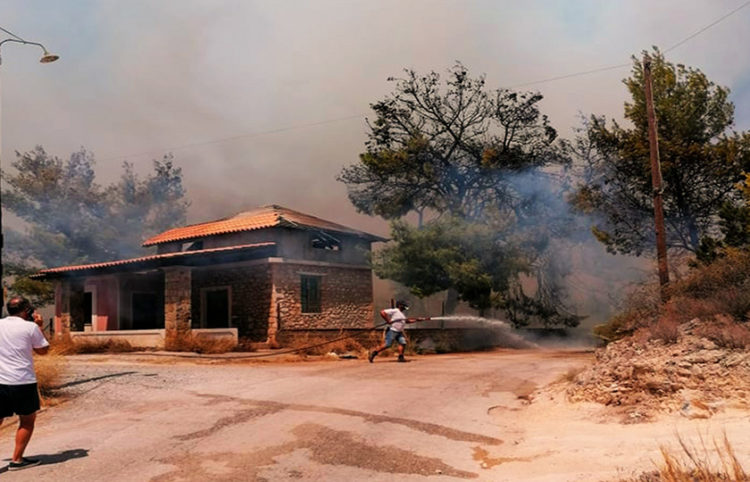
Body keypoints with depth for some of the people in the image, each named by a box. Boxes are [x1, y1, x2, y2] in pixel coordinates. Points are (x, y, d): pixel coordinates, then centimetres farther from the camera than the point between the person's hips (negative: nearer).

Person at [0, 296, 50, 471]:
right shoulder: (30, 327, -6)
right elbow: (43, 350, 6)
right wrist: (39, 326, 11)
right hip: (23, 381, -4)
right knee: (27, 420, 12)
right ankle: (17, 460, 13)